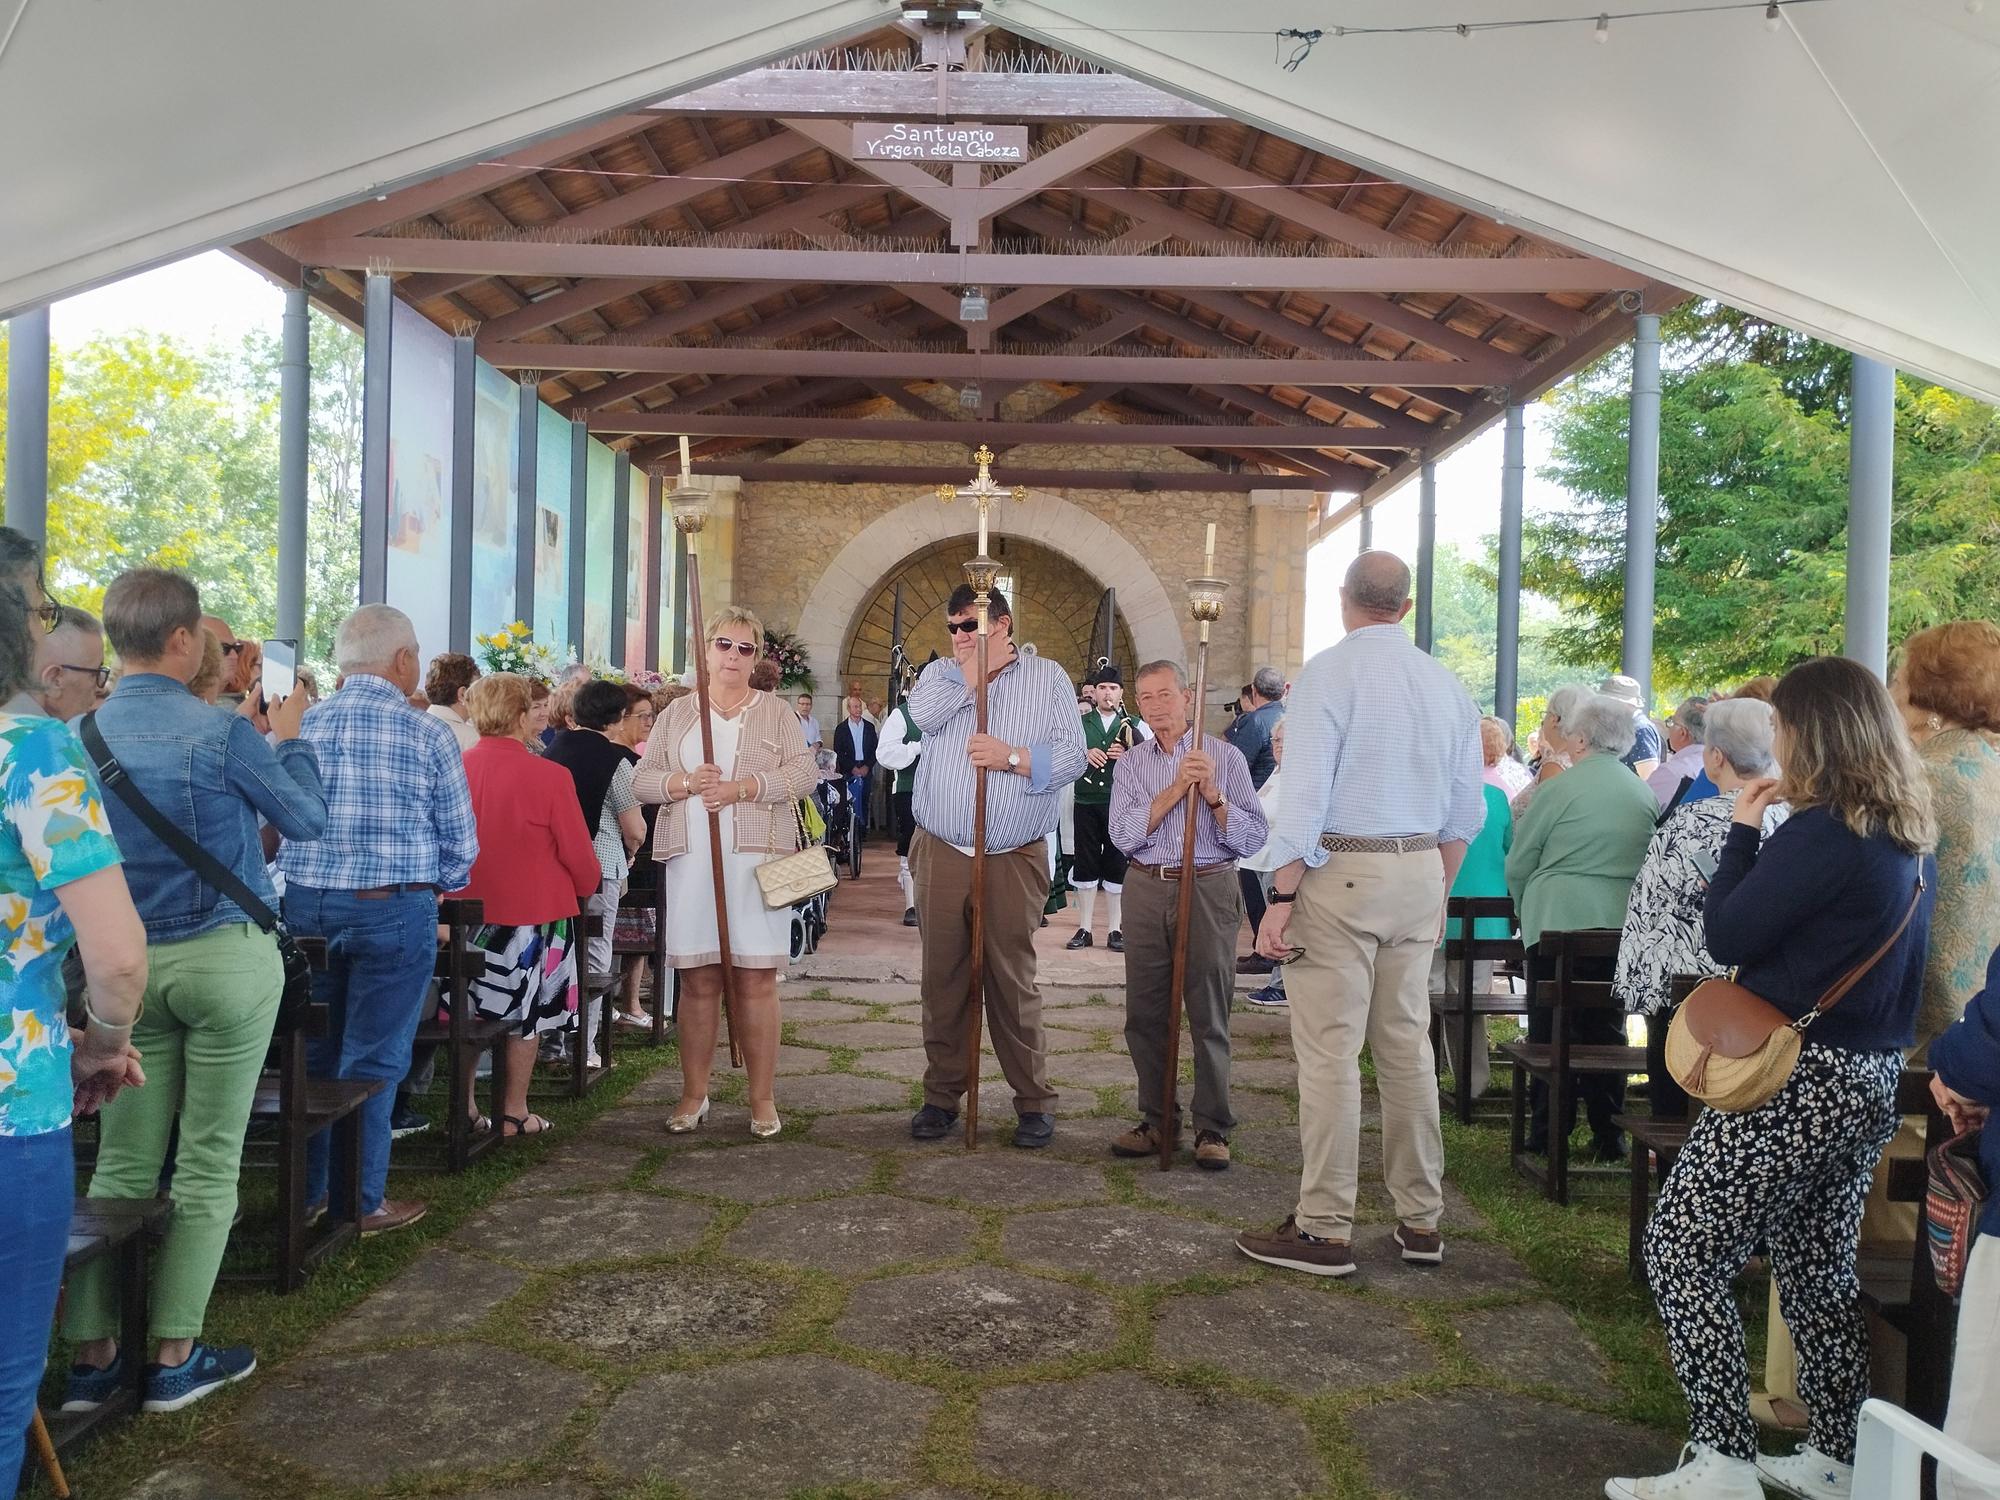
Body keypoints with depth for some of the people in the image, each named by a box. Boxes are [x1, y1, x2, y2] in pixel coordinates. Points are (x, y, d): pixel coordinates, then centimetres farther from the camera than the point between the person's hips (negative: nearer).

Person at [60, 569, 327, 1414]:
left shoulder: (83, 735, 2)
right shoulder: (221, 733, -15)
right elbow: (307, 819, -2)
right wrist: (287, 736, 13)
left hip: (129, 963, 5)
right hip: (225, 957, -5)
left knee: (120, 1164, 11)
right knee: (207, 1164, 4)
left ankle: (91, 1356, 16)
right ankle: (174, 1358, 12)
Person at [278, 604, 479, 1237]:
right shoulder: (427, 736, -9)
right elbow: (460, 842, -5)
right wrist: (433, 889, 14)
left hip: (304, 906, 5)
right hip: (394, 910, -4)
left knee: (313, 1051, 18)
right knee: (374, 1059, 6)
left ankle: (304, 1192, 29)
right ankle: (359, 1202, 14)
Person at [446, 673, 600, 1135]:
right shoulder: (549, 776, -17)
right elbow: (578, 852, -9)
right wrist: (586, 887, 11)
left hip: (467, 908, 4)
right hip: (534, 910, -3)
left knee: (468, 1010, 17)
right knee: (524, 1014, 11)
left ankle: (463, 1109, 23)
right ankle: (513, 1113, 19)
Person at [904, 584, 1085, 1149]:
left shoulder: (1047, 677, 7)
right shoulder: (941, 673, 12)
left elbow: (1072, 757, -3)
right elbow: (923, 714, -12)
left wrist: (1011, 756, -15)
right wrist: (973, 670, -7)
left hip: (1013, 862, -2)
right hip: (940, 855, 2)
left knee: (1013, 981, 2)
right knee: (943, 980, 7)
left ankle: (1034, 1101, 14)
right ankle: (942, 1095, 20)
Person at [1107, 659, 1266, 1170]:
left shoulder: (1225, 756, 2)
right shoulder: (1131, 764, 10)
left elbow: (1254, 838, -3)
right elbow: (1123, 835, -5)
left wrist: (1213, 795, -17)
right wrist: (1176, 790, -13)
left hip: (1209, 890, -3)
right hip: (1148, 892, 3)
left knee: (1209, 1015, 1)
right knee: (1144, 1012, 7)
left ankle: (1212, 1127, 11)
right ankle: (1157, 1120, 20)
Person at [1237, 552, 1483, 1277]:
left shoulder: (1328, 673, -9)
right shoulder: (1445, 685, 9)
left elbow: (1305, 795, -16)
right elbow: (1466, 812, 13)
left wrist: (1281, 898, -14)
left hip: (1342, 871, -6)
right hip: (1422, 872, 7)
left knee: (1329, 1052, -2)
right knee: (1407, 1047, 14)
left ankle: (1325, 1230, 4)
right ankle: (1420, 1221, 23)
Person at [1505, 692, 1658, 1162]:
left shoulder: (1561, 788, -7)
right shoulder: (1646, 795, 6)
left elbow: (1518, 864, -1)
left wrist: (1527, 912, 15)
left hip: (1558, 923, -4)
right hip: (1620, 928, 4)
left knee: (1551, 1030, 5)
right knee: (1606, 1030, 11)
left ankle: (1549, 1131, 8)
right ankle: (1608, 1135, 13)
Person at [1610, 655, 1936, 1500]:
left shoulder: (1818, 834, -18)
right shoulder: (1910, 837, 9)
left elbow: (1728, 937, -13)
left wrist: (1743, 830, -3)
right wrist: (1768, 833, 9)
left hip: (1799, 1080, -9)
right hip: (1872, 1080, 9)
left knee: (1680, 1251, -2)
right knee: (1818, 1267, 19)